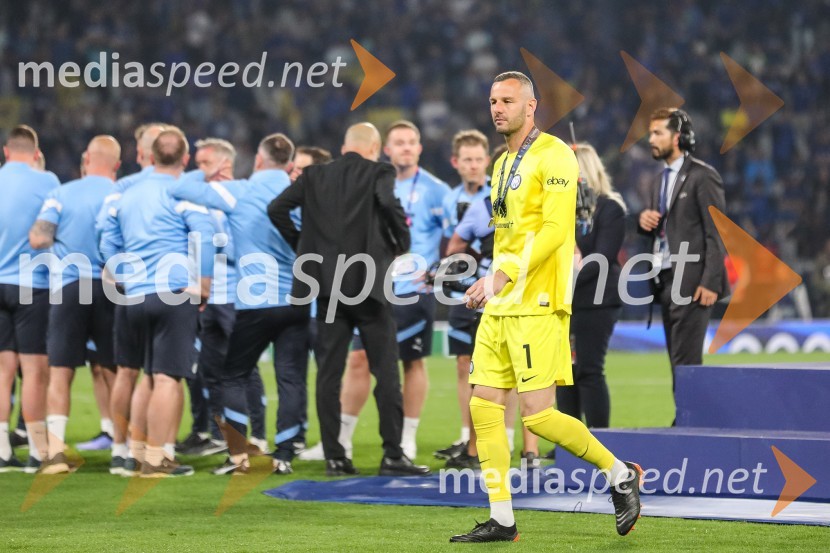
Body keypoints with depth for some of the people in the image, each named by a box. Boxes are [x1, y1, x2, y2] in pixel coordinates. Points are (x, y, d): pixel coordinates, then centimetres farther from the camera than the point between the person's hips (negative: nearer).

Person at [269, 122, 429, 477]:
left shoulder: (315, 176, 10)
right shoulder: (378, 174, -1)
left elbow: (277, 209, 3)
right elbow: (388, 202, -21)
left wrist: (301, 245, 13)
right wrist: (401, 244, -5)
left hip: (327, 285, 4)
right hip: (368, 282, -4)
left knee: (328, 372, 6)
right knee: (385, 369, 1)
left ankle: (334, 456, 4)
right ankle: (393, 455, -2)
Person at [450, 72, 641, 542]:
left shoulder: (553, 155, -9)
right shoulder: (504, 163, 19)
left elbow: (556, 229, -18)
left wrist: (504, 274, -24)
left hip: (536, 306, -9)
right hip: (500, 308, 9)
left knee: (537, 413, -12)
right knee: (484, 407, 2)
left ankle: (620, 474, 7)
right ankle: (502, 520, 6)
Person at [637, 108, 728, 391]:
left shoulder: (702, 176, -8)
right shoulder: (662, 179, 18)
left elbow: (716, 233, -12)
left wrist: (711, 282, -18)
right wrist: (645, 220, 2)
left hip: (691, 282, -8)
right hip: (666, 281, 8)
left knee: (686, 361, -12)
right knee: (678, 360, 8)